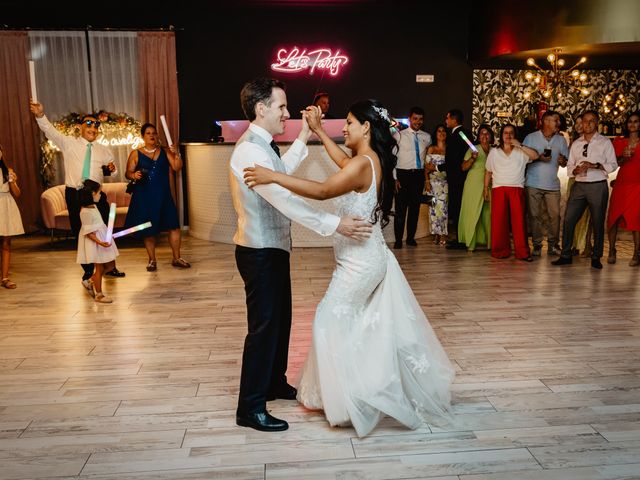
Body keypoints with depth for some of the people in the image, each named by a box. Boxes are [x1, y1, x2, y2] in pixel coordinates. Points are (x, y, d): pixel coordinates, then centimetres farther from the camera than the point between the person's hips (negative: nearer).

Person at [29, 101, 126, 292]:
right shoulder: (68, 143, 1)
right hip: (75, 195, -3)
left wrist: (111, 169, -3)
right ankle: (88, 273, 15)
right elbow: (50, 131, -13)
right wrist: (41, 116, -32)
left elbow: (110, 169, 22)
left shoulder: (104, 151, 10)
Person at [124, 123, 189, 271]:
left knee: (173, 226, -2)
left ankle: (176, 258, 9)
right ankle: (152, 260, 20)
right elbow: (128, 173, 2)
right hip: (144, 197, -1)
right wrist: (134, 175, -19)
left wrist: (176, 154, -17)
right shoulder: (136, 154, 3)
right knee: (148, 230, 6)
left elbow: (177, 167, -1)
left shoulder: (165, 152, 6)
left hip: (163, 195, 1)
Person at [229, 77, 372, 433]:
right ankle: (250, 409, 11)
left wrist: (303, 140, 25)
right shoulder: (250, 151, -23)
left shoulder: (262, 146, 11)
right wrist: (334, 224, -37)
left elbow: (281, 174, 28)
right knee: (264, 326, -2)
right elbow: (284, 199, -33)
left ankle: (275, 383, 39)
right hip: (260, 252, -10)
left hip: (273, 248, 10)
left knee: (281, 319, 20)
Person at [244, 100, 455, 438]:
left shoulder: (363, 163, -22)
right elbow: (343, 162, 27)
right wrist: (318, 131, 27)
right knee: (384, 327, 20)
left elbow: (323, 190, -34)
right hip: (372, 256, 10)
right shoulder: (373, 160, 7)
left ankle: (347, 400, 13)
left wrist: (274, 177, -36)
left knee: (331, 323, 1)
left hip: (359, 263, -10)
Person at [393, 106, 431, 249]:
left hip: (419, 175, 4)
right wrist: (394, 178, -9)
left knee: (415, 207, 7)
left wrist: (426, 176, 15)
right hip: (403, 174, -3)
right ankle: (398, 239, 2)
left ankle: (411, 238, 17)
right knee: (400, 208, -4)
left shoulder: (426, 137, 11)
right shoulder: (399, 135, 0)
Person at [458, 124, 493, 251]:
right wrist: (472, 158, -21)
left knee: (488, 214, 2)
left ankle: (488, 241, 10)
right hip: (474, 186, -3)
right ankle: (470, 243, -1)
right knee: (472, 214, -5)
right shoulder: (473, 149, 2)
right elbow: (464, 167, -4)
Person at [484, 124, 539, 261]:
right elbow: (488, 172, 18)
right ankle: (500, 251, 2)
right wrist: (486, 188, 12)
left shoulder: (520, 152, 11)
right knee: (498, 220, -4)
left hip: (517, 189, -1)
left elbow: (535, 156, -6)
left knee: (519, 220, -6)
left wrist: (520, 145, -8)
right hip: (498, 189, 1)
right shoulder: (494, 152, 15)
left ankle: (522, 252, -4)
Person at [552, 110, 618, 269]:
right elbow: (569, 166, 13)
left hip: (598, 186, -3)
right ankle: (566, 255, 7)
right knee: (568, 220, -2)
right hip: (579, 185, 3)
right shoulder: (576, 144, 13)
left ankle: (596, 258, 13)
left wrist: (595, 166, -16)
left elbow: (613, 165, -1)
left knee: (598, 222, 3)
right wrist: (575, 170, -9)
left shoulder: (605, 142, 3)